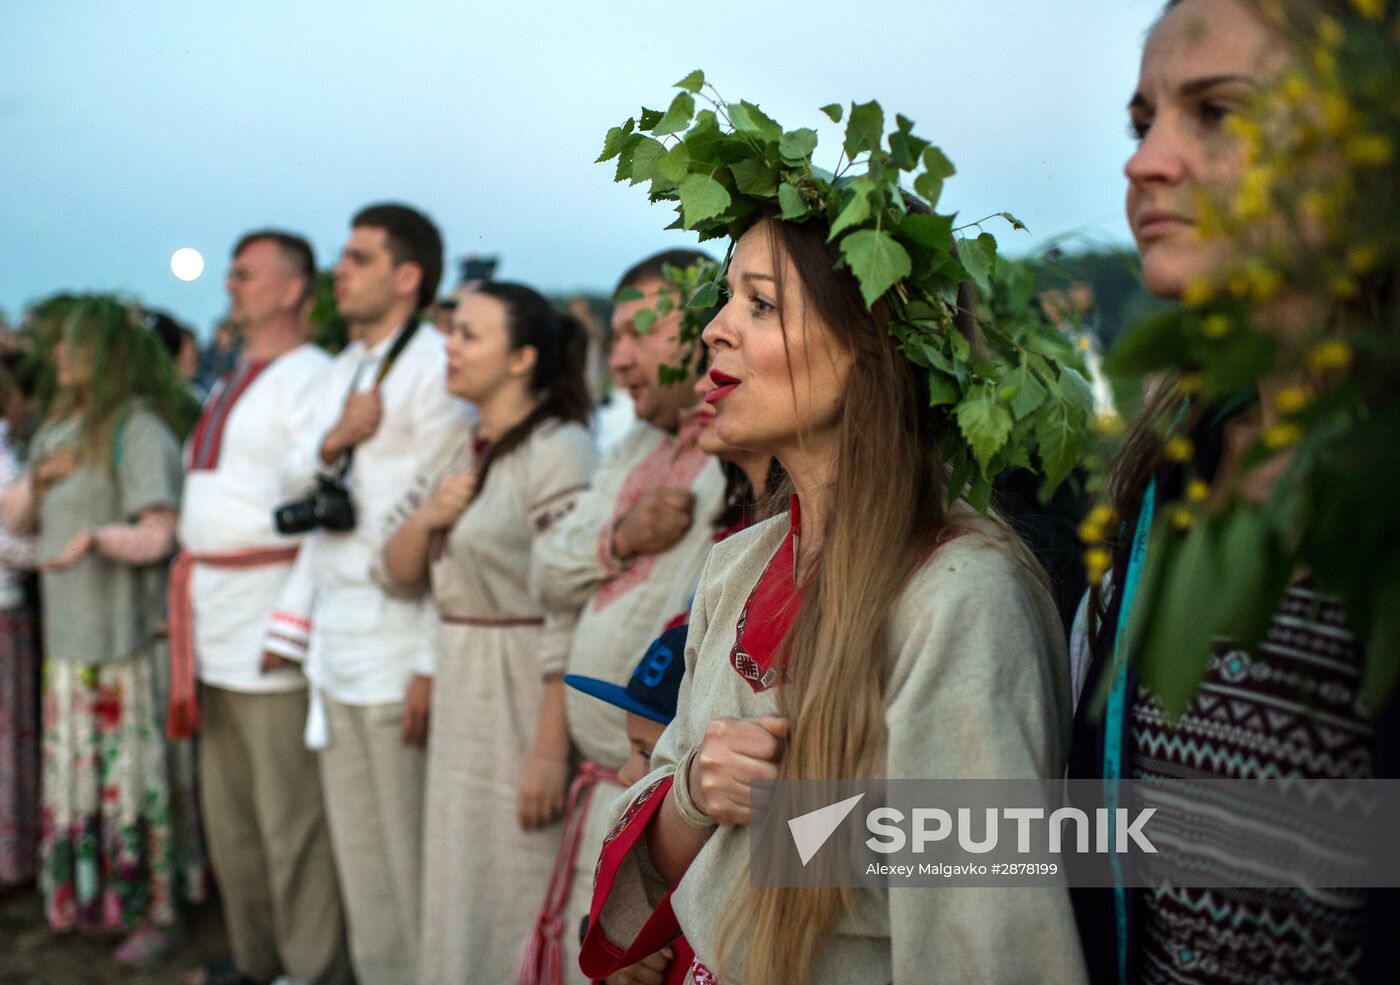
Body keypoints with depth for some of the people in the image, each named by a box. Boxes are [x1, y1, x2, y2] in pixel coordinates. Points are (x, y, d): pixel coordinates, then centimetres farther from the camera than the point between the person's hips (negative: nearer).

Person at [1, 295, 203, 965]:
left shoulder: (140, 429, -11)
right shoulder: (56, 428, 14)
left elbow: (158, 536, -16)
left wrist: (97, 536, -32)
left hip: (127, 634, -8)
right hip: (66, 633, 8)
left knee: (135, 772, -1)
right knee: (76, 771, 14)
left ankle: (157, 910, 8)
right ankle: (87, 894, 27)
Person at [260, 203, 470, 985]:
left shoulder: (435, 367, -9)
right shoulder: (341, 372, 18)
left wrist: (434, 663, -18)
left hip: (398, 645, -8)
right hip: (335, 641, 8)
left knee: (409, 853, -1)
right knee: (357, 850, 13)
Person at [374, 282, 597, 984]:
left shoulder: (560, 452, -14)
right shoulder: (459, 450, 11)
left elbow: (570, 616, -19)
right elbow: (397, 574, 14)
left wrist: (551, 751, -22)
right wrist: (425, 518, -7)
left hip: (526, 697, -8)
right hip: (458, 696, 8)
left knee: (518, 895, 2)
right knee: (457, 891, 17)